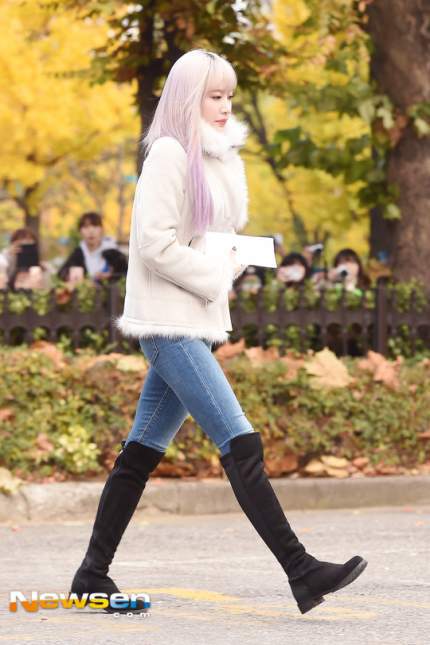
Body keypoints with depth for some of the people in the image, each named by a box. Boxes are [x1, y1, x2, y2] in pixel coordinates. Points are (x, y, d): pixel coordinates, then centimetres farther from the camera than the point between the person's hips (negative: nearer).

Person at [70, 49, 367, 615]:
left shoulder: (217, 160, 16)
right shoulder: (170, 154, -11)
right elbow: (155, 243, -17)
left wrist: (232, 262, 4)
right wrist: (215, 277, -13)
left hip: (197, 322, 9)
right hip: (169, 321, -9)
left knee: (143, 452, 11)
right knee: (241, 444, -14)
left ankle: (93, 575, 16)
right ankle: (301, 570, -16)